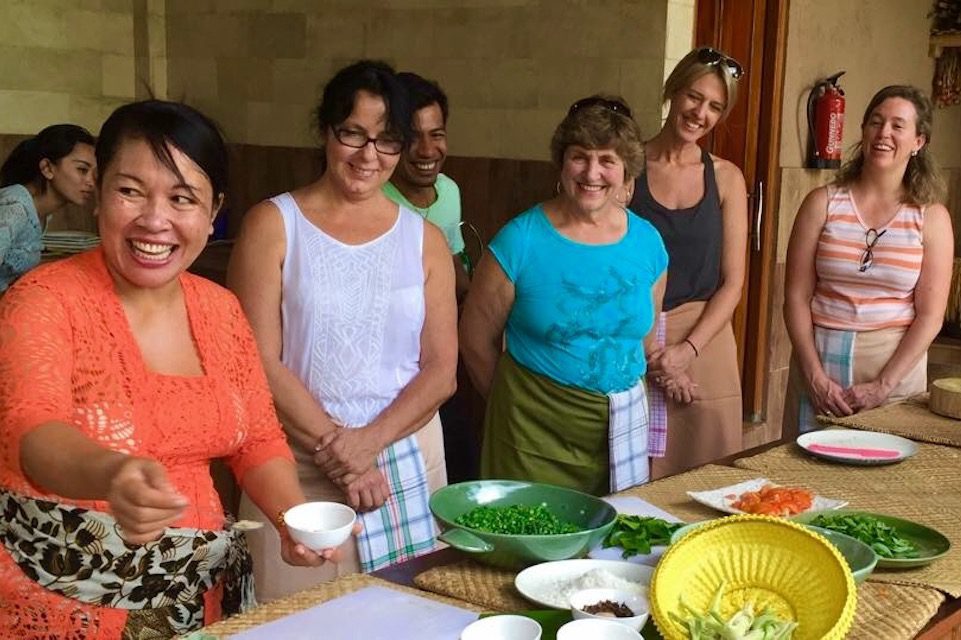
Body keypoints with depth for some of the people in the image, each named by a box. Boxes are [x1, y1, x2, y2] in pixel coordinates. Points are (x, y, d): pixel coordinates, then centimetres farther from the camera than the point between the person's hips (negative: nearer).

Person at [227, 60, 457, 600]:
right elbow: (260, 363, -8)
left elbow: (441, 369, 2)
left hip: (409, 459, 3)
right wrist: (335, 448, -12)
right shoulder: (274, 225, -2)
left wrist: (370, 441, -12)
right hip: (298, 469, -3)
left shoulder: (425, 240, 7)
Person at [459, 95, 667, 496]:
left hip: (622, 428, 4)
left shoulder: (648, 242, 2)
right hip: (534, 433, -4)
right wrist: (518, 402, 6)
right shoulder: (520, 241, -11)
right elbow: (476, 341, -4)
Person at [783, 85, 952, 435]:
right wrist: (815, 376, -10)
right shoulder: (823, 203, 1)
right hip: (820, 359, 1)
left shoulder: (931, 217, 0)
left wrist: (882, 386, -11)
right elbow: (797, 296, -2)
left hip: (897, 363, 0)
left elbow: (930, 316, -3)